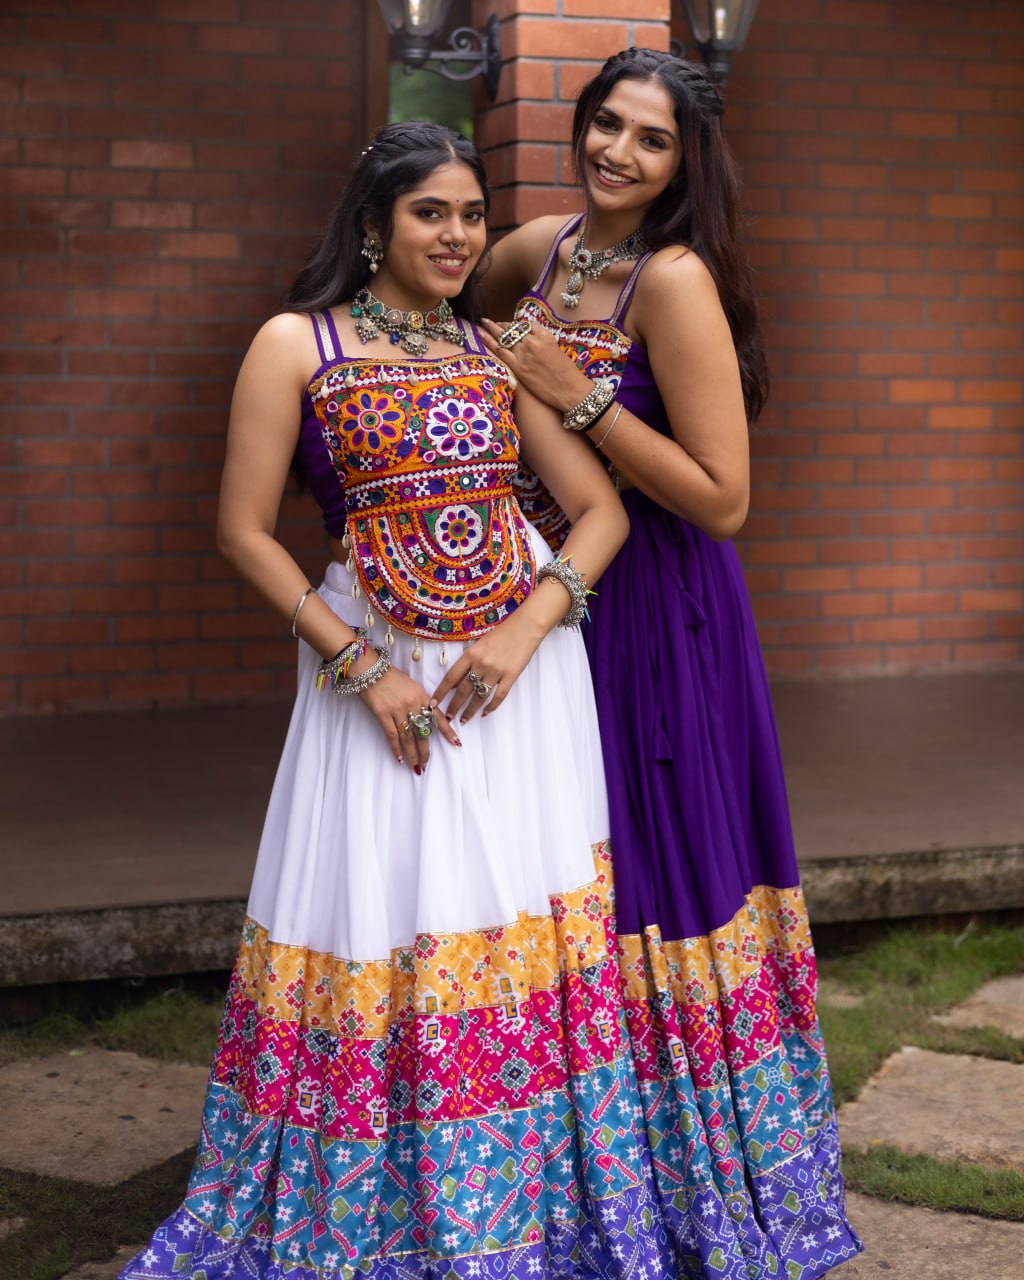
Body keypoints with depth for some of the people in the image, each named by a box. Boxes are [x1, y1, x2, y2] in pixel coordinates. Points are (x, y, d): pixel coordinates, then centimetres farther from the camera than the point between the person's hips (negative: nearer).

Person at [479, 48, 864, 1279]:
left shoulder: (676, 280, -17)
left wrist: (577, 395, -21)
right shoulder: (536, 249, 5)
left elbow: (723, 499, -21)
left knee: (651, 878, 2)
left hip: (656, 617, -7)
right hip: (550, 599, 7)